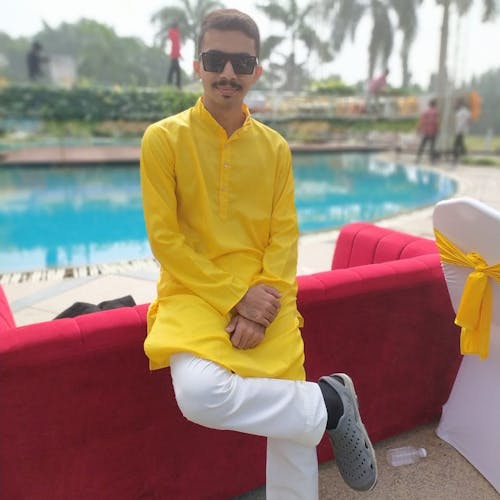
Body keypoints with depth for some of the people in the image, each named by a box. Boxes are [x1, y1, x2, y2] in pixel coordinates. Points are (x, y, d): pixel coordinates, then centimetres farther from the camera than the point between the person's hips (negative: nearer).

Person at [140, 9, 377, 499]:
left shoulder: (275, 147, 5)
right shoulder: (163, 139, -4)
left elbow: (284, 237, 3)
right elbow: (164, 238, -8)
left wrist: (263, 303, -13)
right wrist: (234, 298, -14)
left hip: (263, 297, 3)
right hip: (193, 292, -2)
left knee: (295, 424, -8)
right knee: (200, 393, -30)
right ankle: (331, 401, -7)